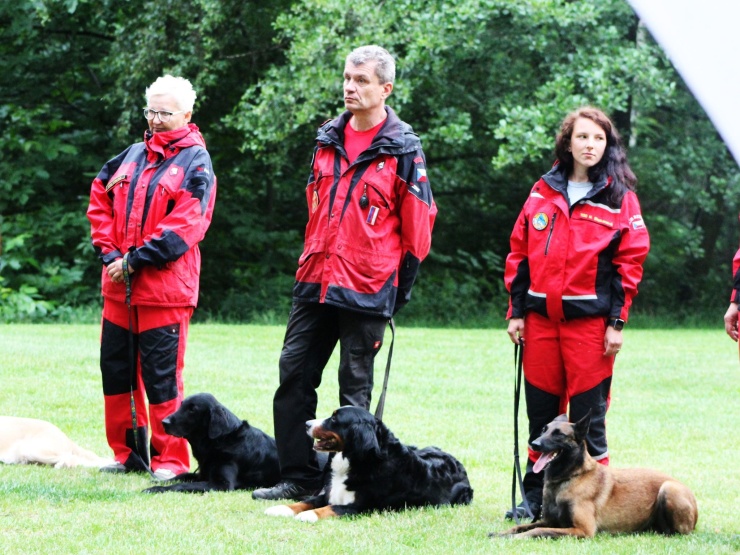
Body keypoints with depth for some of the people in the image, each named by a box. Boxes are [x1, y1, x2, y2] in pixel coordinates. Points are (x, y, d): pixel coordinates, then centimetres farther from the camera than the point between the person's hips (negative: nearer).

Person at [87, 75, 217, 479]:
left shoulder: (196, 164, -4)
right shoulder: (132, 156, 15)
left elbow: (184, 226, -13)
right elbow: (100, 200, 16)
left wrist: (135, 260, -15)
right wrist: (108, 252, 1)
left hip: (165, 290, -6)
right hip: (119, 287, 7)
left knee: (162, 375, -5)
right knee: (116, 368, 9)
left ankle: (170, 458, 2)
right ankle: (128, 453, 19)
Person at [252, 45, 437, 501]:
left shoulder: (402, 148, -6)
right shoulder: (329, 141, 12)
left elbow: (418, 224, -3)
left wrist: (400, 289, -3)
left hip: (366, 290, -6)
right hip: (315, 283, 6)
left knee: (355, 388, 0)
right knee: (294, 374, 3)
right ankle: (299, 477, 11)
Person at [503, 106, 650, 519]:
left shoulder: (620, 197, 1)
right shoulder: (543, 192, 11)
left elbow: (630, 261, -2)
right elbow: (520, 252, 12)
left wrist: (616, 322, -8)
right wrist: (517, 311, 6)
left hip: (590, 317, -3)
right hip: (541, 316, 3)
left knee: (588, 412, -3)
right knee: (541, 410, 7)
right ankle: (536, 496, 15)